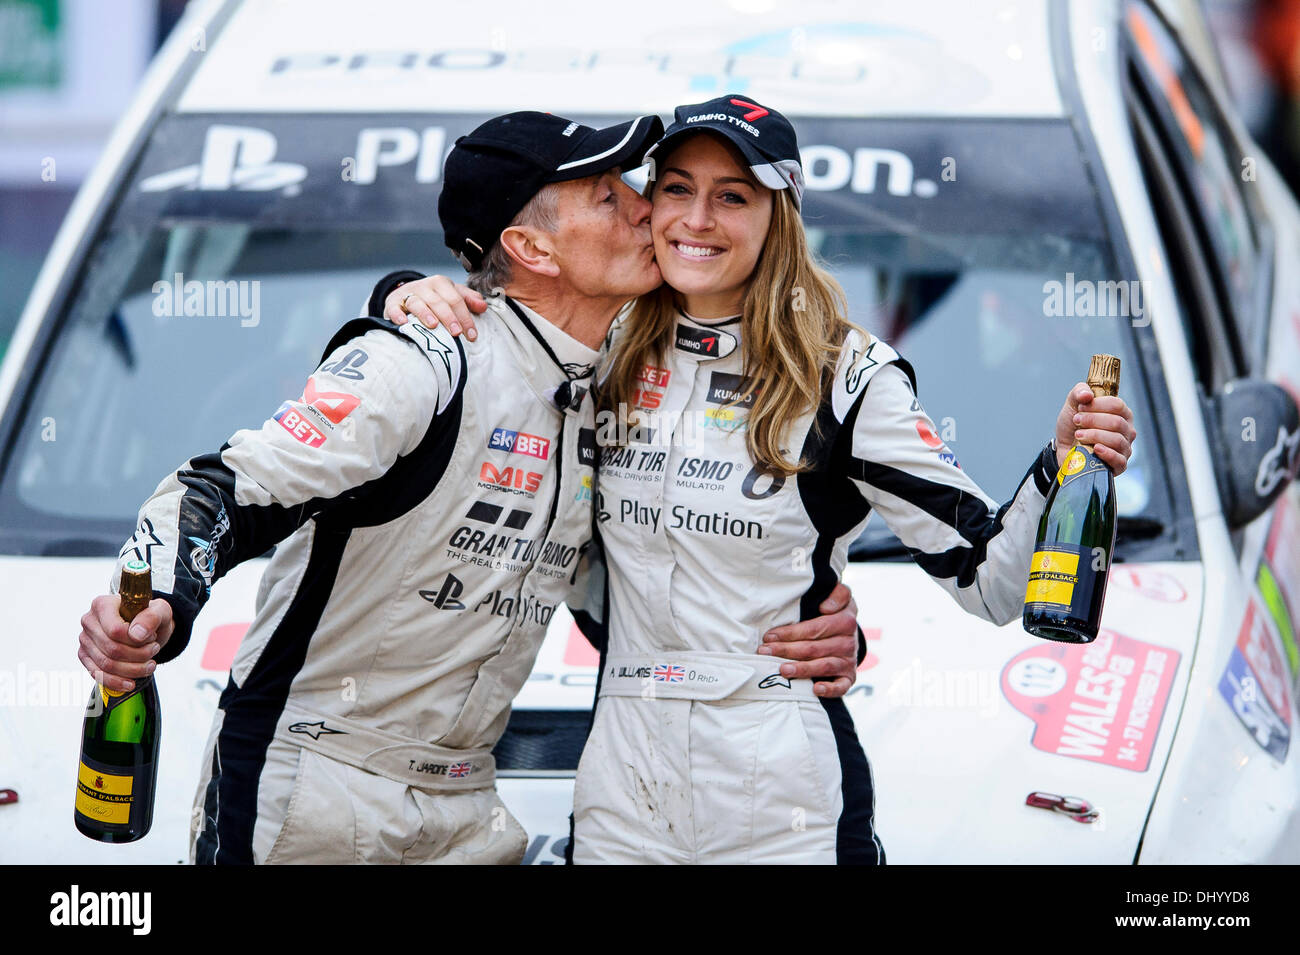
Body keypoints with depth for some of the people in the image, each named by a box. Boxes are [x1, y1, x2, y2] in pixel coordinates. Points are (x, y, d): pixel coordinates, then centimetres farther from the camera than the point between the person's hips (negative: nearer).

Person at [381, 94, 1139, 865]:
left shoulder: (847, 380, -7)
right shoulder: (607, 360, 3)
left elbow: (987, 581, -7)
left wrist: (1061, 467, -24)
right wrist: (417, 296, -4)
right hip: (620, 798, 4)